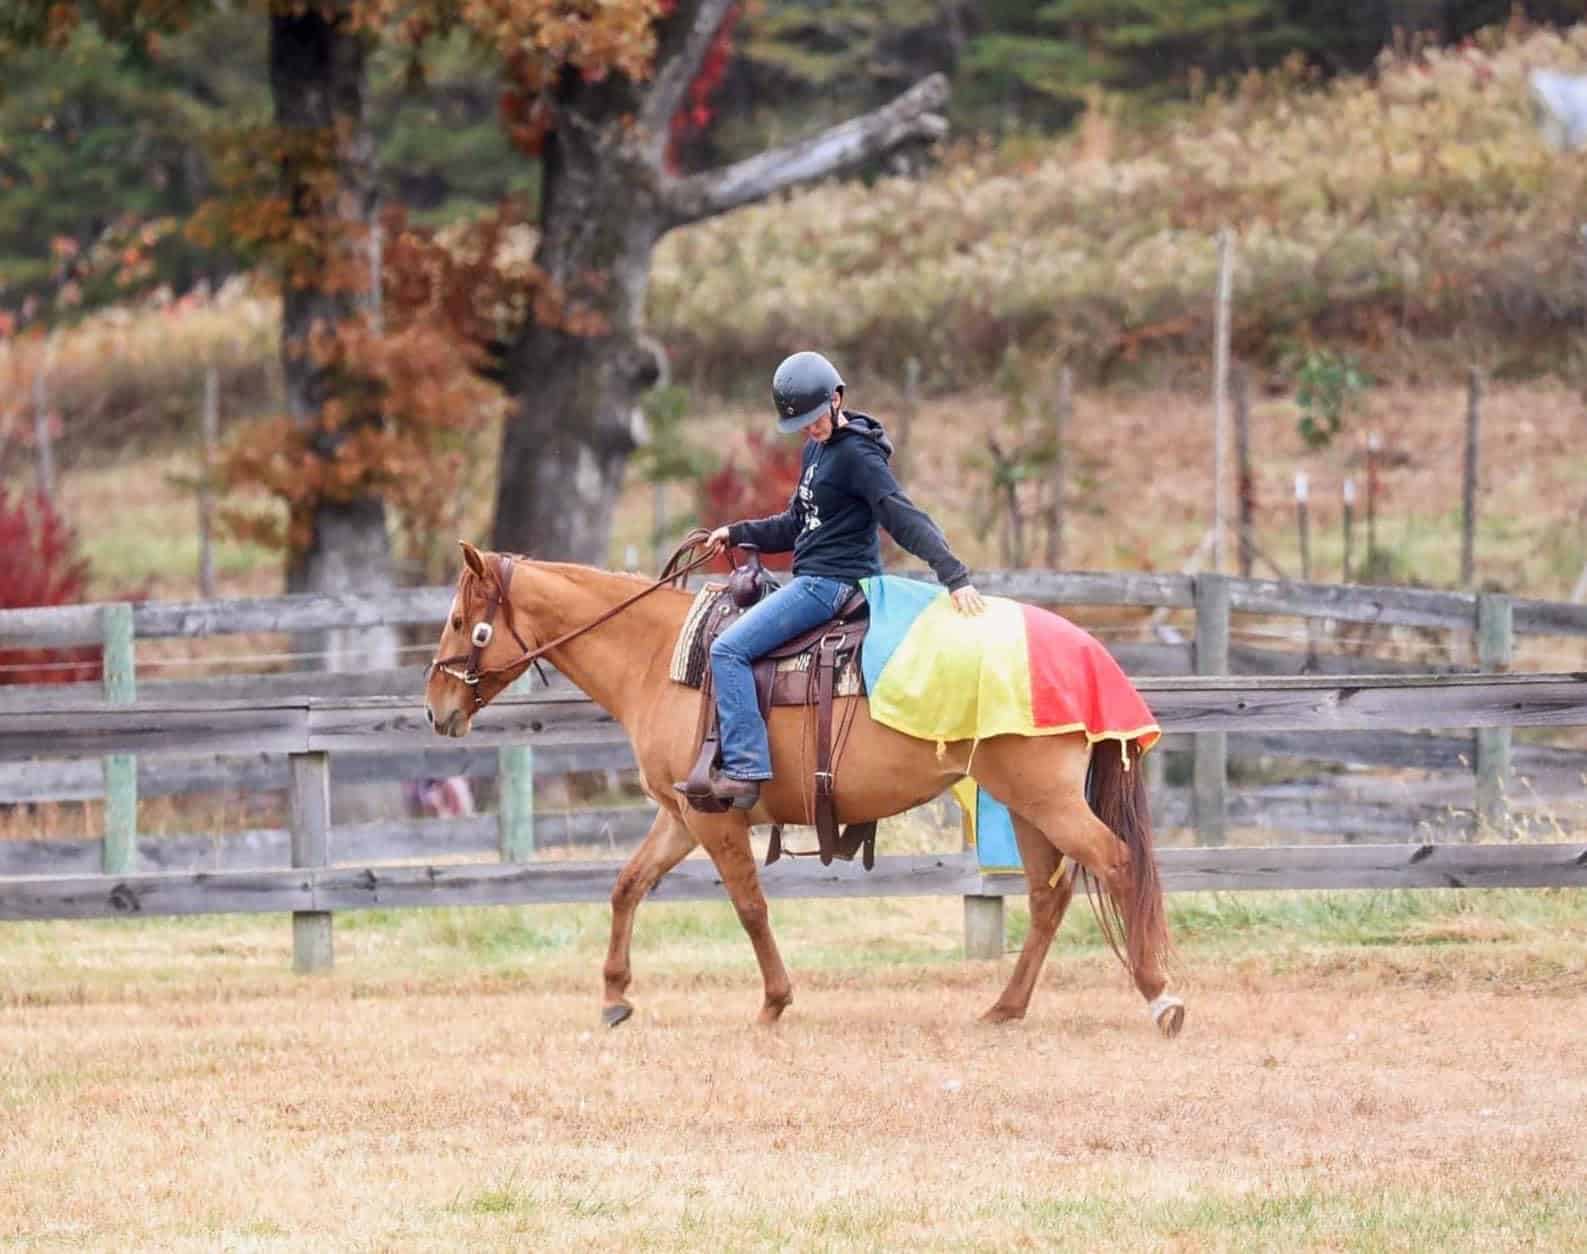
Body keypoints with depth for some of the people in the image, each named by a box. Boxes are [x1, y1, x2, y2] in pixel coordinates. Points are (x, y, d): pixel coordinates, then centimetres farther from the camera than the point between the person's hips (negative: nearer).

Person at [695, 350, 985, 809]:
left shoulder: (856, 455, -13)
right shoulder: (815, 450, 16)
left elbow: (904, 517, -21)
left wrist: (954, 574, -30)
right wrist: (738, 534, 15)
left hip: (832, 581, -11)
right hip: (812, 580, 11)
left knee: (729, 650, -18)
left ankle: (745, 768, -25)